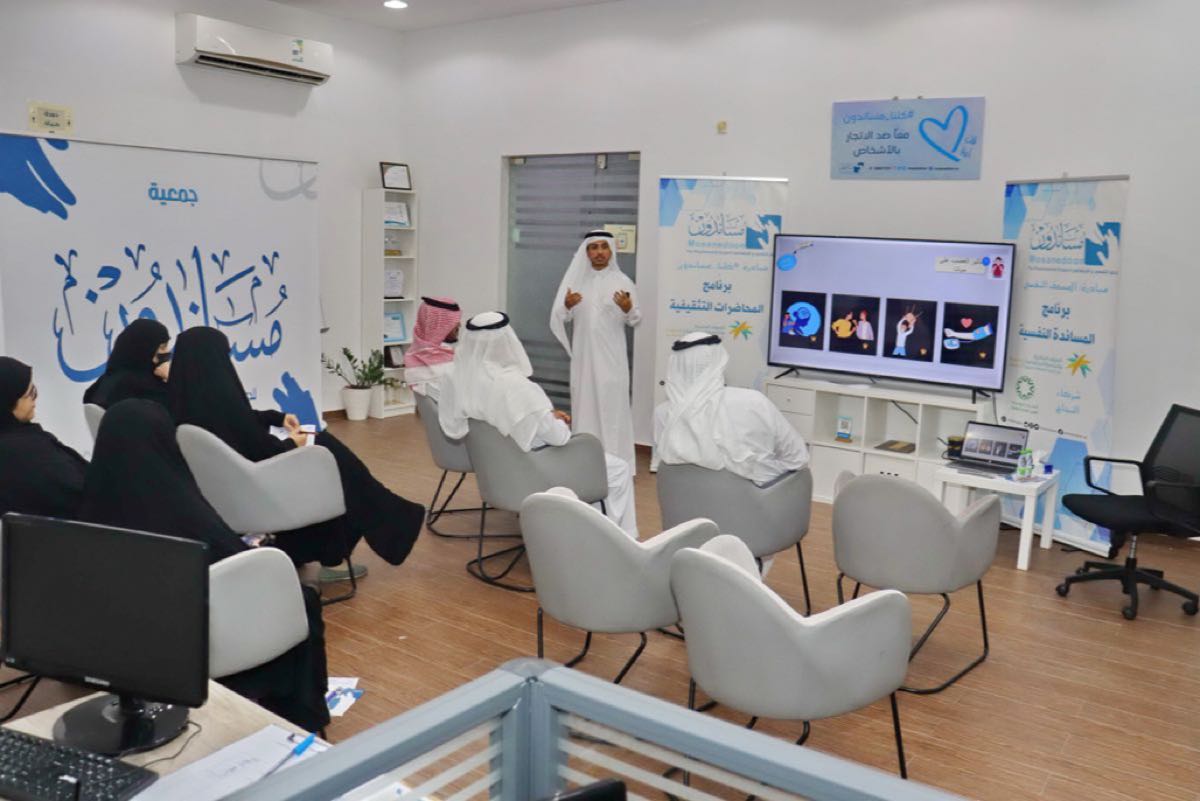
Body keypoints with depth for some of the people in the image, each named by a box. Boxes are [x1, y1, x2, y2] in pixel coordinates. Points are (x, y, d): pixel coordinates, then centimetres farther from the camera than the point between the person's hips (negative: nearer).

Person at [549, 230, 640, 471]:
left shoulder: (622, 281, 0)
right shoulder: (576, 280, 6)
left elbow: (636, 320, 0)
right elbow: (561, 317, 7)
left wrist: (628, 309, -21)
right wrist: (567, 305, -14)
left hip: (611, 356, -3)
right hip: (583, 355, 3)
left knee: (612, 405, -5)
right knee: (584, 403, 6)